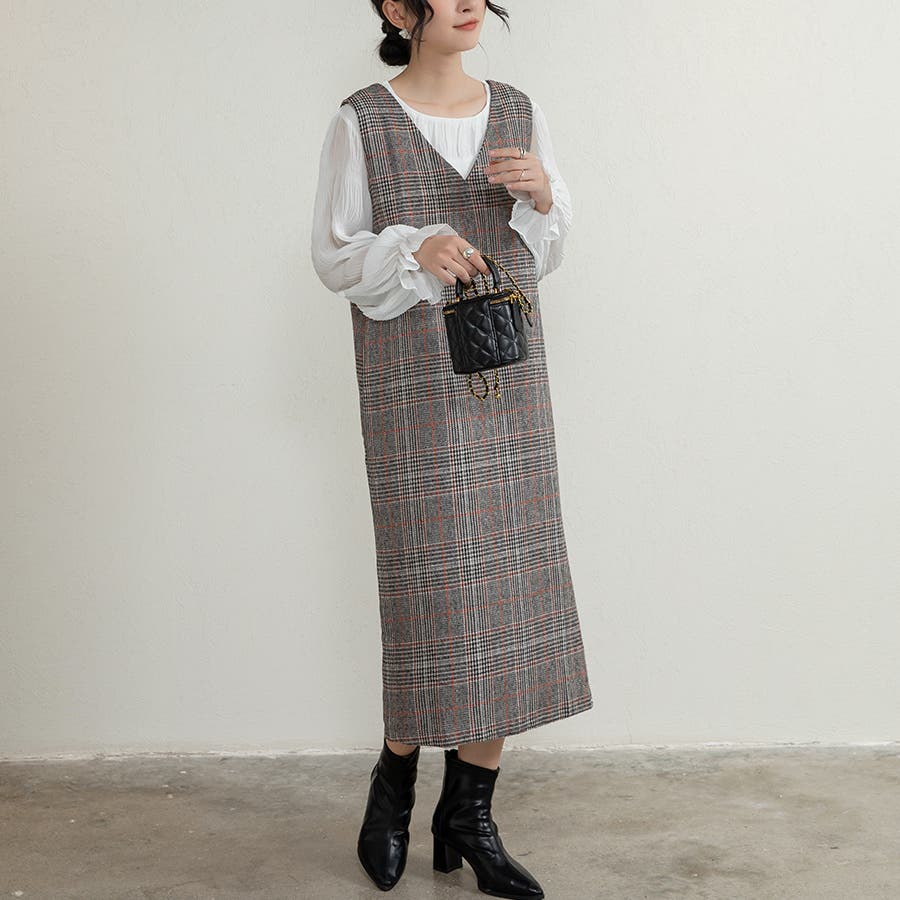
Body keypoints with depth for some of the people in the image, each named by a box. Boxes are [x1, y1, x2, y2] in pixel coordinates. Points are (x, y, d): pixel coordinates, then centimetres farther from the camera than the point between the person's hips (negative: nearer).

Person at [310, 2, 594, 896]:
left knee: (509, 582, 2)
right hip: (411, 381, -4)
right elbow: (332, 255, -1)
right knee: (432, 580, -5)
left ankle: (469, 812, 16)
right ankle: (394, 779, 21)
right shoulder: (361, 122, 0)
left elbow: (548, 253, 14)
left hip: (508, 379, 4)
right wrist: (413, 249, -18)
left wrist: (540, 193, -6)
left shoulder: (517, 111, 11)